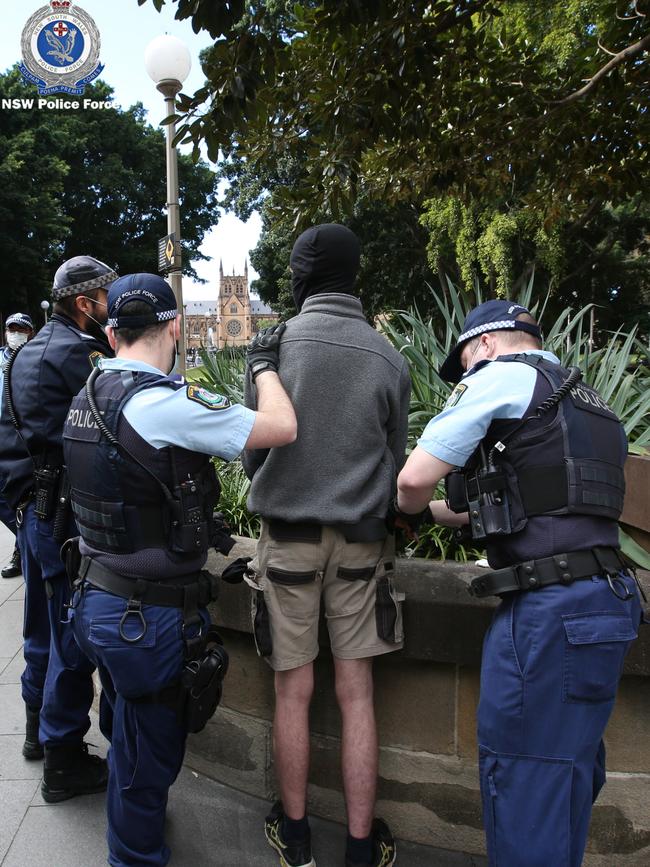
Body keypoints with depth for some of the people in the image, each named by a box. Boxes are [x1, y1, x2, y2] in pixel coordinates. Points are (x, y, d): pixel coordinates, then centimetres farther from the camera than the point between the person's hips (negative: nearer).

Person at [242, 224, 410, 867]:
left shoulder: (275, 345, -8)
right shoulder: (389, 358, -4)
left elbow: (250, 454, 1)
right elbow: (395, 464, 6)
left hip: (287, 538, -1)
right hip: (360, 542, 1)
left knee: (294, 693, 12)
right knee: (355, 695, 11)